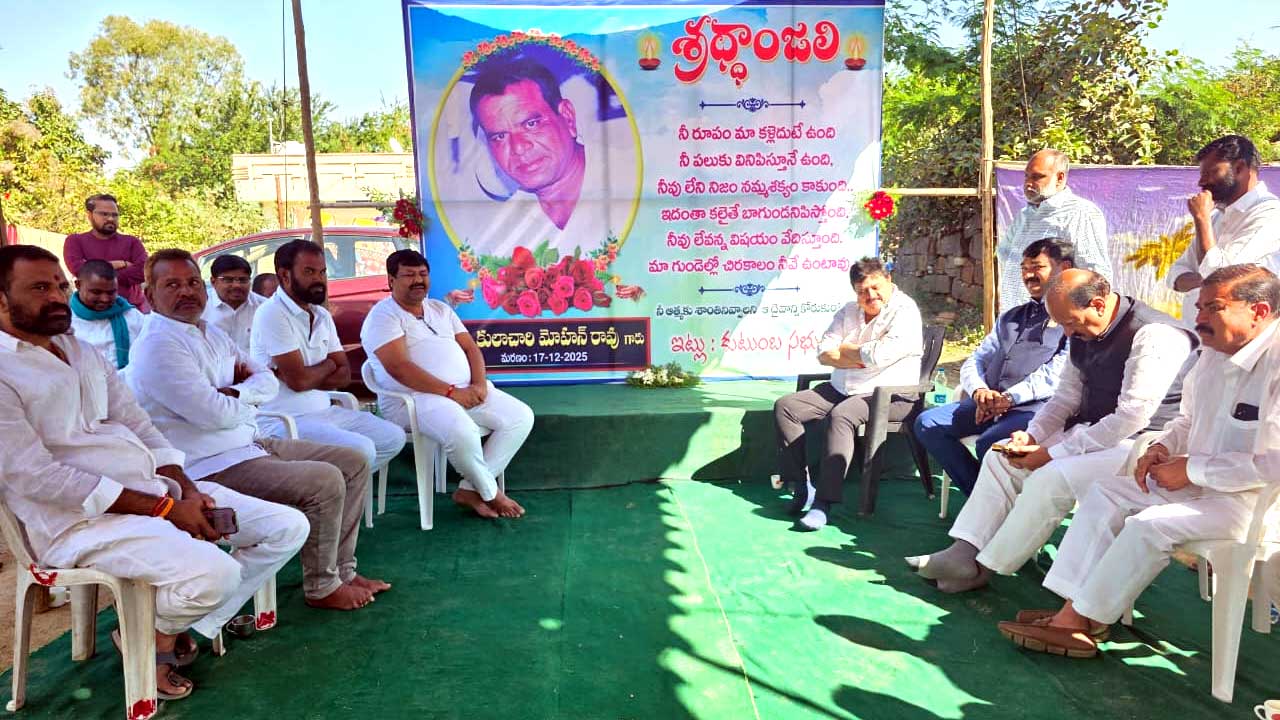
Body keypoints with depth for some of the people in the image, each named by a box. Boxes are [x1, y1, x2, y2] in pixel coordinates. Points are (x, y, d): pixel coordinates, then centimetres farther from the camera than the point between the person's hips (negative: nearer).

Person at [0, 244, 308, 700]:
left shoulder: (83, 352, 17)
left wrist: (185, 489, -4)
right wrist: (164, 508, -19)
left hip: (157, 489, 8)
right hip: (82, 518, -8)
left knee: (289, 526, 0)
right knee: (215, 574, -31)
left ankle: (188, 627, 7)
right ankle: (147, 635, 4)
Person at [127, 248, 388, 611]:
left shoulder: (211, 333, 14)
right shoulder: (157, 347, -15)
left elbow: (268, 381, 12)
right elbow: (216, 414, -22)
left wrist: (237, 393, -9)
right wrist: (249, 402, -2)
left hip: (251, 444, 10)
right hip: (211, 466, -10)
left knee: (354, 462, 5)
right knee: (325, 480, -24)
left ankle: (341, 570, 11)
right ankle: (322, 588, -4)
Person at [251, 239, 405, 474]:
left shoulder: (322, 315, 13)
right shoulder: (272, 313, -12)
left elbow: (344, 375, 7)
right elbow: (298, 380, -19)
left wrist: (310, 376, -12)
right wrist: (328, 365, 2)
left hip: (324, 411, 8)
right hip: (285, 420, -8)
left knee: (393, 437, -2)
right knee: (361, 450, -27)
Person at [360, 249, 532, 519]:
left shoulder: (441, 309, 19)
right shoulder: (383, 316, -4)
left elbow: (470, 348, 14)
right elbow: (399, 368, -18)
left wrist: (479, 384, -8)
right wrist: (451, 392, -22)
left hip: (466, 390, 8)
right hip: (412, 398, -7)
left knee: (522, 417, -7)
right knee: (461, 432, -36)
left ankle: (470, 490, -5)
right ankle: (491, 492, -6)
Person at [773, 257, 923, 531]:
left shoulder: (905, 313, -8)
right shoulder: (848, 312, 14)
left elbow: (877, 355, -22)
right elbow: (824, 353, 5)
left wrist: (844, 349, -4)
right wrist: (860, 359, -11)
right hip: (840, 389, 8)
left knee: (840, 415, -37)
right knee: (785, 406, -6)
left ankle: (824, 502, -36)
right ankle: (800, 486, -7)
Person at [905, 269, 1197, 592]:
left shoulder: (1154, 335, -21)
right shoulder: (1082, 334, 6)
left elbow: (1131, 419, -25)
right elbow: (1065, 397, 13)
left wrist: (1053, 453, -22)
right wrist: (1031, 435, -6)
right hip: (1091, 430, 9)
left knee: (1050, 478, -28)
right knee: (1000, 457, 1)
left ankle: (984, 568, -13)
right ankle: (963, 555, -4)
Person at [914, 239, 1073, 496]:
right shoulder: (1010, 317, 28)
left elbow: (1057, 373, -11)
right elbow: (974, 362, 20)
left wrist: (1009, 397, -16)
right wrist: (980, 391, -2)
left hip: (1035, 406, -7)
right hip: (989, 404, 8)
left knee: (989, 443, -34)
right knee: (928, 423, -10)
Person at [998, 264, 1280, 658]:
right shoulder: (1212, 356, 7)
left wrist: (1193, 470, -21)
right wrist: (1161, 446, 2)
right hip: (1196, 482, 9)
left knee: (1149, 525, -26)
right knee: (1105, 492, -1)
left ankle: (1080, 619, -12)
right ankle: (1076, 608, -6)